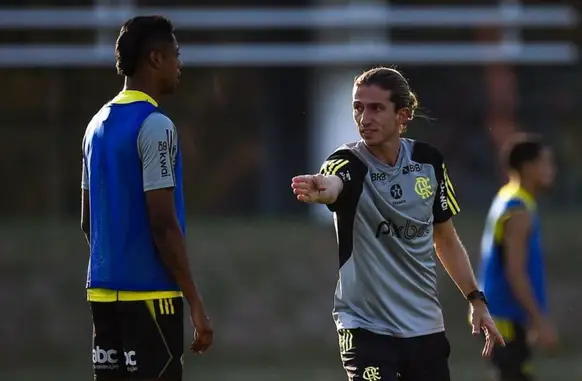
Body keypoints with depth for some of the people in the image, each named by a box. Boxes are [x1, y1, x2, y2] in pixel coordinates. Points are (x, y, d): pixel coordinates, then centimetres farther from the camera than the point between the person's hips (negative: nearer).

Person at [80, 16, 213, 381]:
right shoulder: (155, 126, -12)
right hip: (149, 293, -8)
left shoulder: (99, 124, 14)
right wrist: (196, 303, -14)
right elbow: (163, 224, -16)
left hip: (103, 291, 8)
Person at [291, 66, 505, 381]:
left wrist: (476, 300, 12)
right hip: (367, 328, -5)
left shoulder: (428, 161, 2)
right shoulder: (350, 163, -12)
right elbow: (331, 183, -38)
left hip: (426, 327, 5)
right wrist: (320, 189, -62)